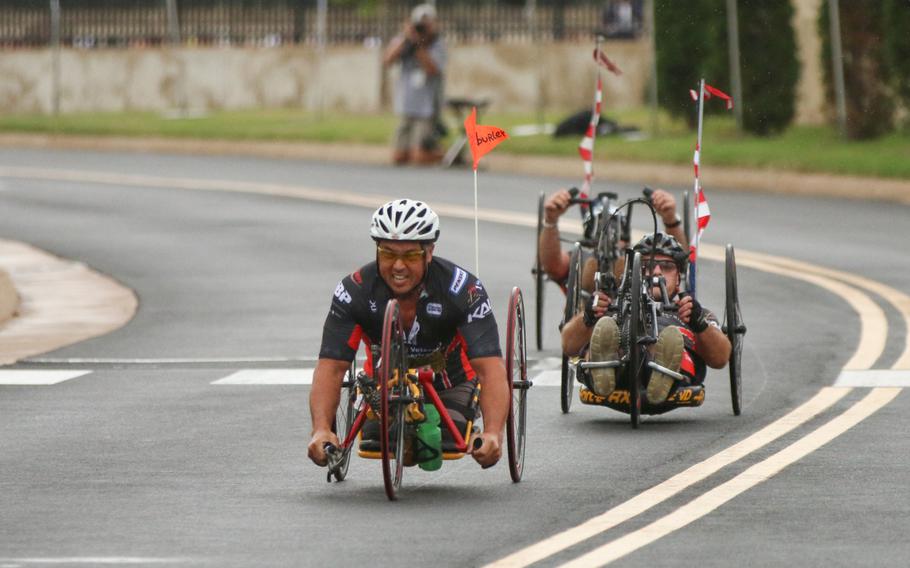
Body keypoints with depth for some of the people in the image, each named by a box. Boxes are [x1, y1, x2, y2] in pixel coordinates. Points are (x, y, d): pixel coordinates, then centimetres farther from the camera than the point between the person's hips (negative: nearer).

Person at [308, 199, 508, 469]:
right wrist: (321, 430, -46)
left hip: (448, 385, -2)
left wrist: (493, 434, -52)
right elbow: (330, 367, -28)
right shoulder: (355, 291, -24)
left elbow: (491, 368, -35)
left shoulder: (463, 291, -28)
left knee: (446, 439, -25)